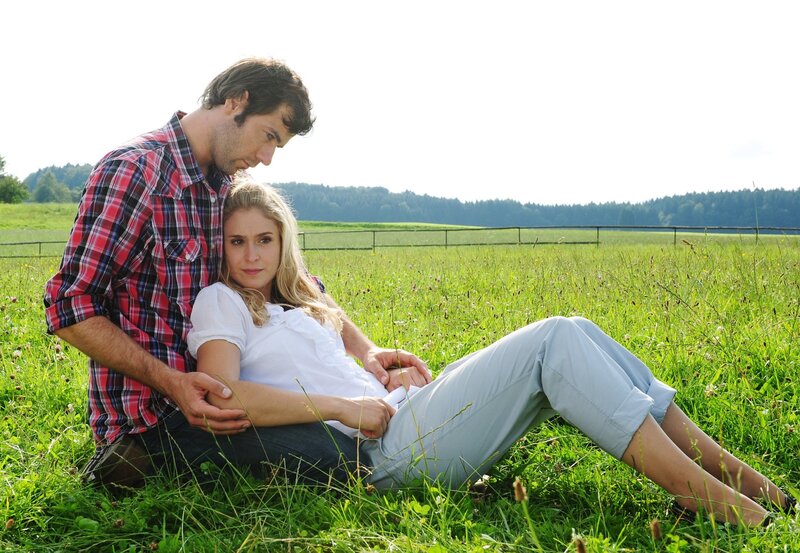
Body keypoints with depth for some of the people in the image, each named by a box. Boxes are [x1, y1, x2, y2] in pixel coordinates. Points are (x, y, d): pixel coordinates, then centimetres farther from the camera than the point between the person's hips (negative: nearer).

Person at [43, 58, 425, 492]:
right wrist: (171, 382, -26)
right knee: (346, 461, -18)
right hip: (152, 413, -9)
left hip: (209, 388, 9)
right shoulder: (134, 171, -16)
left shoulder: (227, 186, 11)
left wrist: (364, 349, 2)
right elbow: (70, 308, -18)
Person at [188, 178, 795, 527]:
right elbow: (223, 399, -17)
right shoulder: (220, 302, 0)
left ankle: (742, 476, -6)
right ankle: (721, 503, -21)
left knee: (574, 335, -5)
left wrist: (387, 377, 5)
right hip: (384, 451, -9)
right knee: (555, 341, -19)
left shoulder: (294, 301, 25)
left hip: (401, 416, 9)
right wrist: (346, 406, -17)